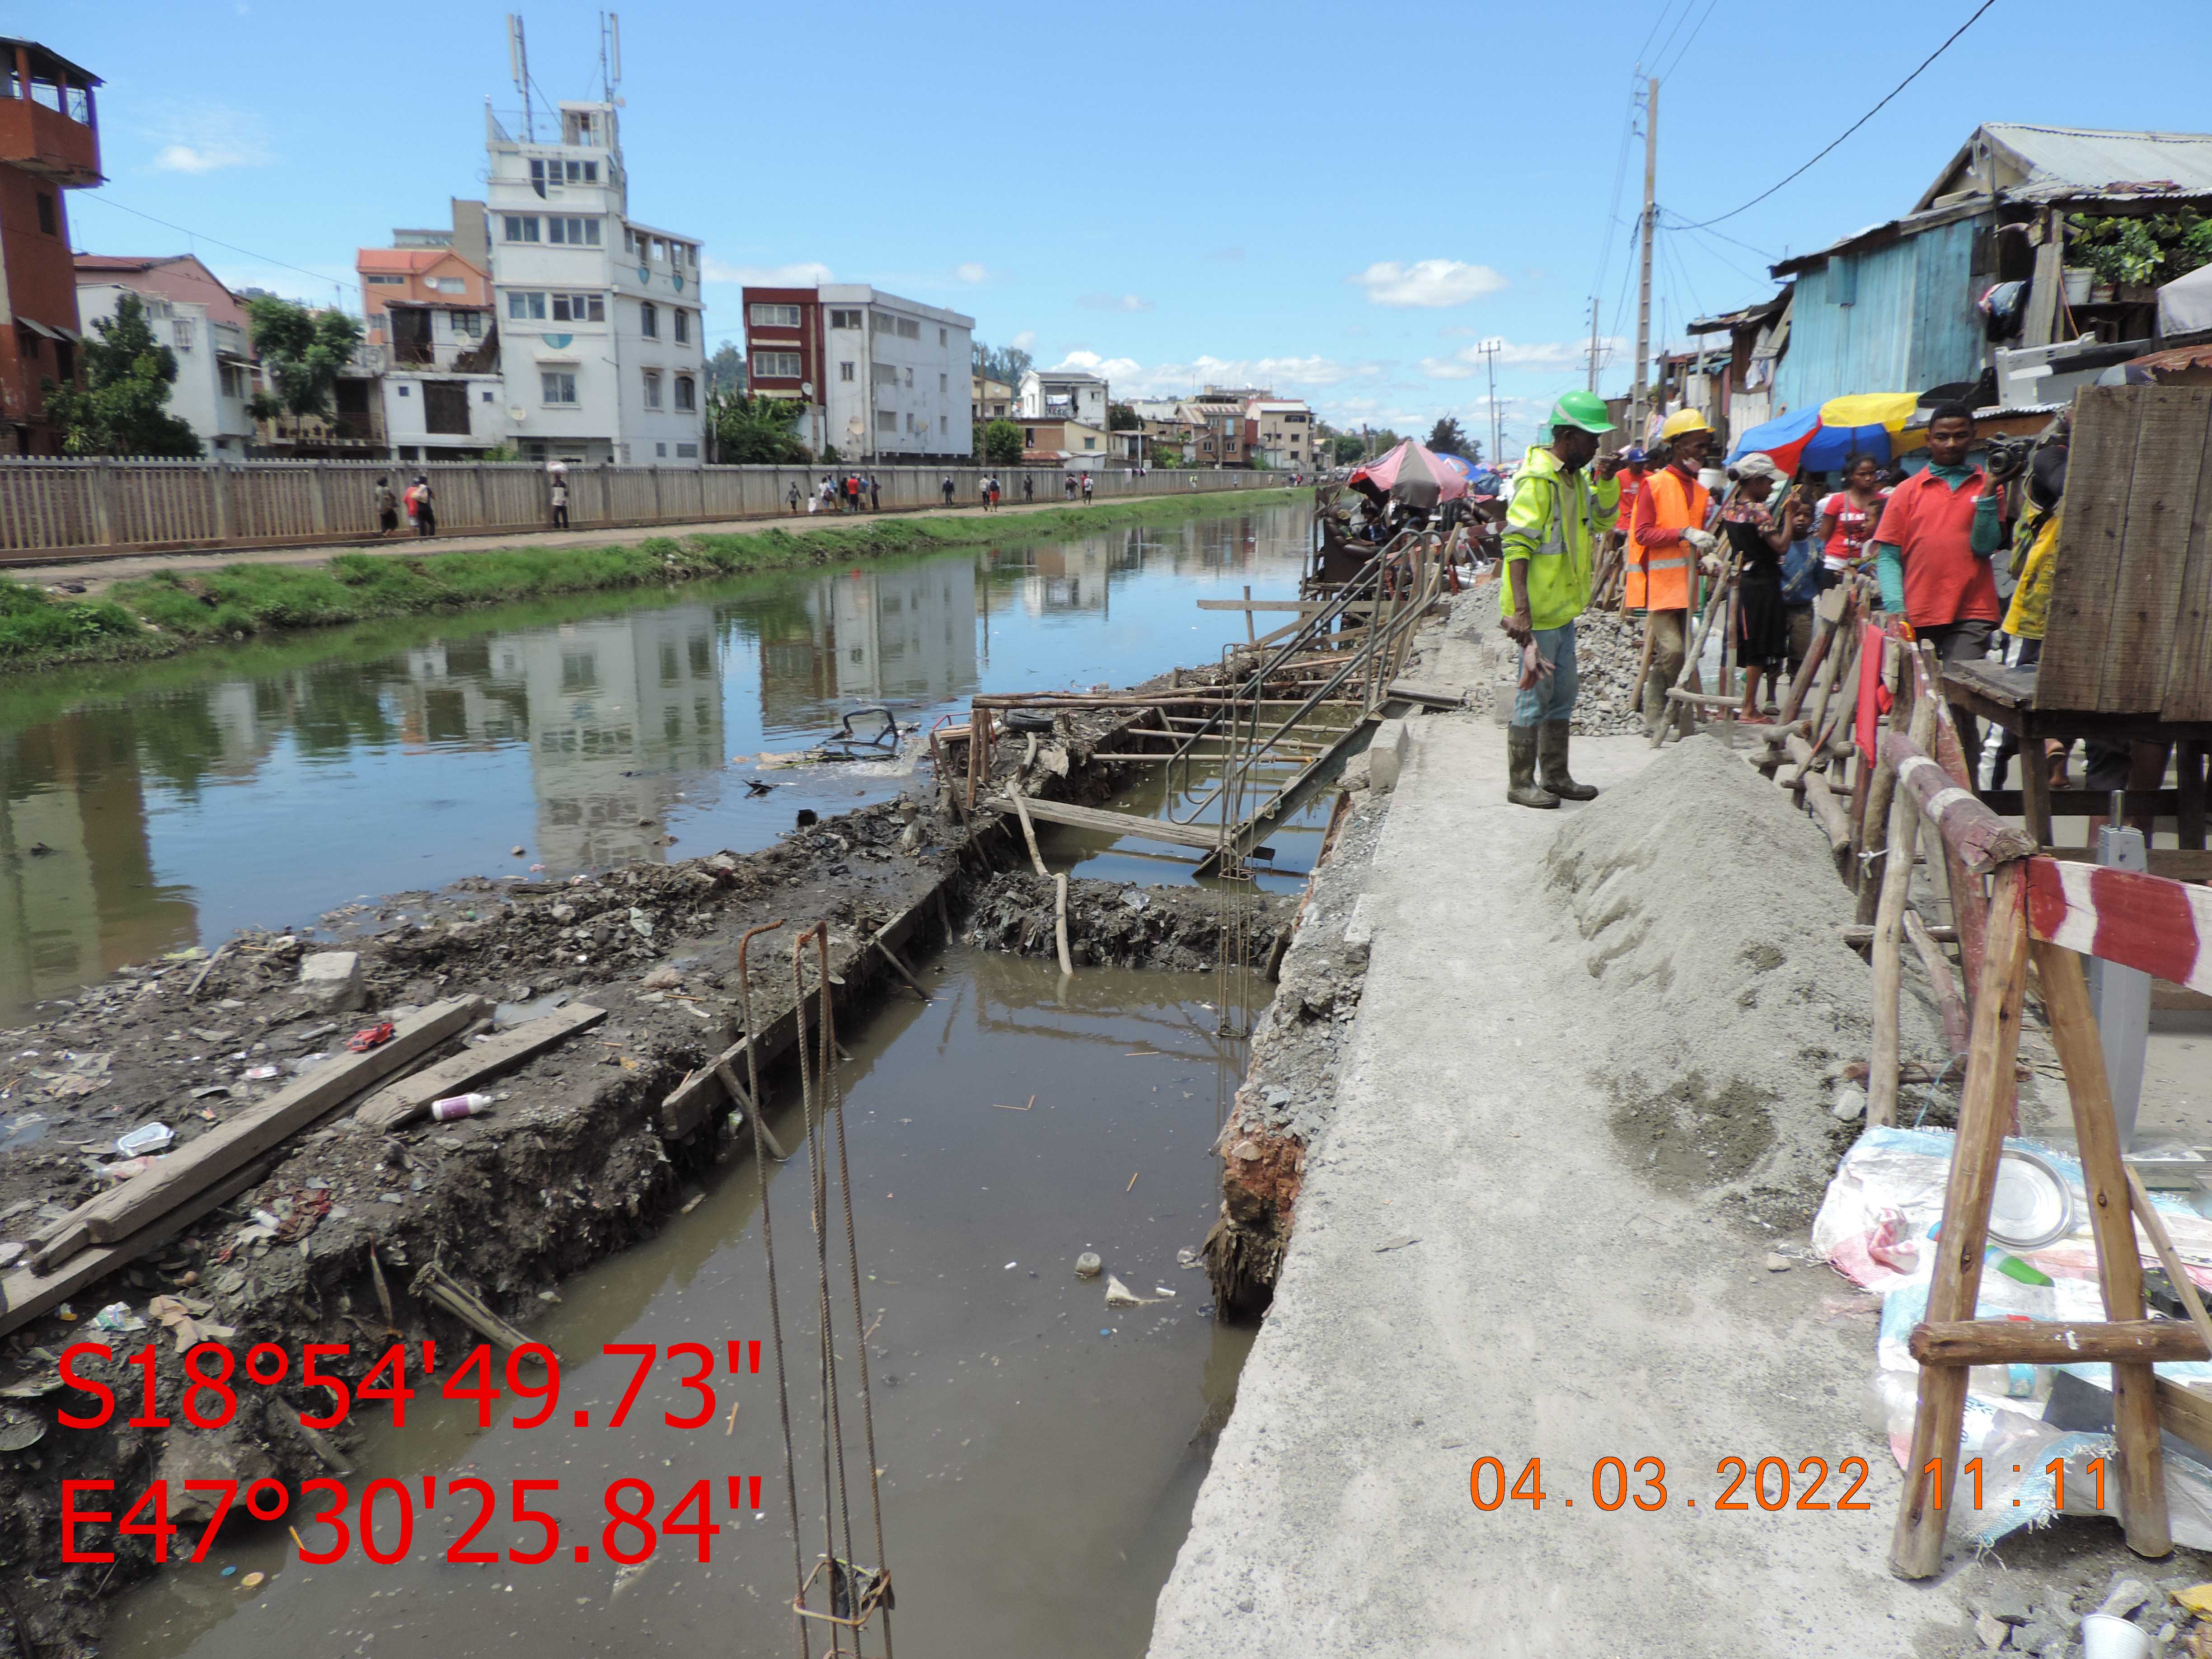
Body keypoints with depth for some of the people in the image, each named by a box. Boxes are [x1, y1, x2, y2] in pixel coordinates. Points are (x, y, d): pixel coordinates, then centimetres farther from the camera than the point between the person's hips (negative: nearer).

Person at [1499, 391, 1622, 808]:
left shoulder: (1575, 476, 14)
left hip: (1563, 607, 10)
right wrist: (1520, 610, -28)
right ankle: (1520, 783, 6)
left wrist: (1605, 480, 4)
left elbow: (1606, 522, 23)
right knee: (1535, 695, -3)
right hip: (1538, 611, -10)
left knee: (1562, 695, 15)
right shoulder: (1538, 479, -16)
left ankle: (1556, 776, 25)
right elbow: (1516, 546, -22)